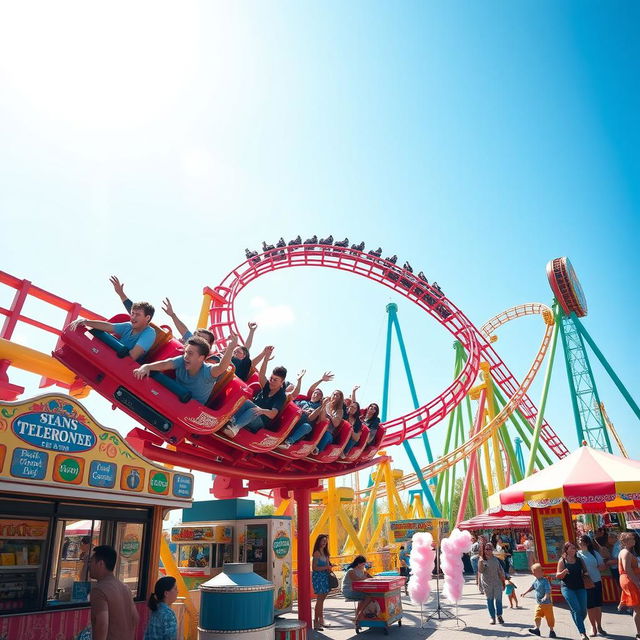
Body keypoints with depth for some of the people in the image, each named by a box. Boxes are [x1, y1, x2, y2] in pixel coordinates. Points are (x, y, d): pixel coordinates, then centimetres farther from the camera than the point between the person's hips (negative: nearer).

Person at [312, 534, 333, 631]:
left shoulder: (325, 552, 12)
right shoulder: (317, 553, -13)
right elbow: (314, 568, -17)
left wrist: (329, 567, 1)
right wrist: (326, 567, -18)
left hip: (325, 577, 8)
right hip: (318, 577, -8)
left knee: (322, 599, 14)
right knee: (319, 599, -6)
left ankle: (321, 620, 24)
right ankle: (316, 622, 1)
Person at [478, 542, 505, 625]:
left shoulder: (495, 559, 3)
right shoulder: (482, 560, -3)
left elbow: (500, 571, 9)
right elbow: (480, 571, -13)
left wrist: (503, 582, 10)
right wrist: (481, 562, -27)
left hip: (497, 583, 1)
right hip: (487, 584, -1)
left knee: (498, 599, 2)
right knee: (490, 600, 5)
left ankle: (499, 616, 20)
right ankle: (492, 617, 16)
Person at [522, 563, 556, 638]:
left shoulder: (545, 581, -19)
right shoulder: (536, 581, 5)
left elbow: (548, 591, -26)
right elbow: (532, 587, 19)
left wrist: (545, 597, -40)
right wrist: (525, 593, 21)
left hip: (547, 603, -7)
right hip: (539, 603, 7)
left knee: (549, 617, 6)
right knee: (537, 616, 1)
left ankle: (551, 630, 20)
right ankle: (537, 629, 6)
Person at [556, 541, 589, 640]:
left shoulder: (579, 560, 6)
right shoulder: (562, 561, -3)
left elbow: (585, 571, 19)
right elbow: (558, 576, -3)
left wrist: (585, 573, -4)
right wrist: (564, 572, -23)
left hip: (580, 587, 4)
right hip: (567, 588, -4)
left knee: (583, 610, 3)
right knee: (576, 609, -13)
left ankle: (579, 625, 32)